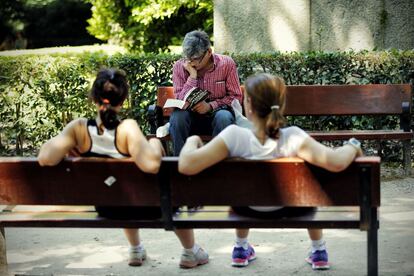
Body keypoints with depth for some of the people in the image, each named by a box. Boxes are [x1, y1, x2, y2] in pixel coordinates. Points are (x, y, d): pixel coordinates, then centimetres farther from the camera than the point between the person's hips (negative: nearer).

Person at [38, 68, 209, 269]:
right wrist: (155, 143, -24)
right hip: (146, 207, -3)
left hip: (106, 208, 3)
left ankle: (135, 251, 53)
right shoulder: (127, 128, -31)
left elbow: (45, 158, -34)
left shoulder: (79, 128, -23)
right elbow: (151, 164, -46)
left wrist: (70, 146, -13)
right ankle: (190, 253, 42)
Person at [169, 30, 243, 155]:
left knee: (223, 117, -35)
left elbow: (236, 97, -5)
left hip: (216, 113, -1)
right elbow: (181, 102, -13)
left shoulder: (226, 64, -7)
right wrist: (192, 76, -21)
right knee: (177, 116, -32)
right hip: (191, 115, 1)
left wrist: (210, 106, -19)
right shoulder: (179, 67, -6)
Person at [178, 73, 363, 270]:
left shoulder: (235, 136, -34)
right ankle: (319, 252, 38)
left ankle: (241, 248, 46)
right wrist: (352, 147, -20)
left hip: (247, 209, 0)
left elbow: (186, 166, -40)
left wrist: (192, 141, -19)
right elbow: (336, 163, -43)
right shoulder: (293, 138, -34)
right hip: (288, 209, 0)